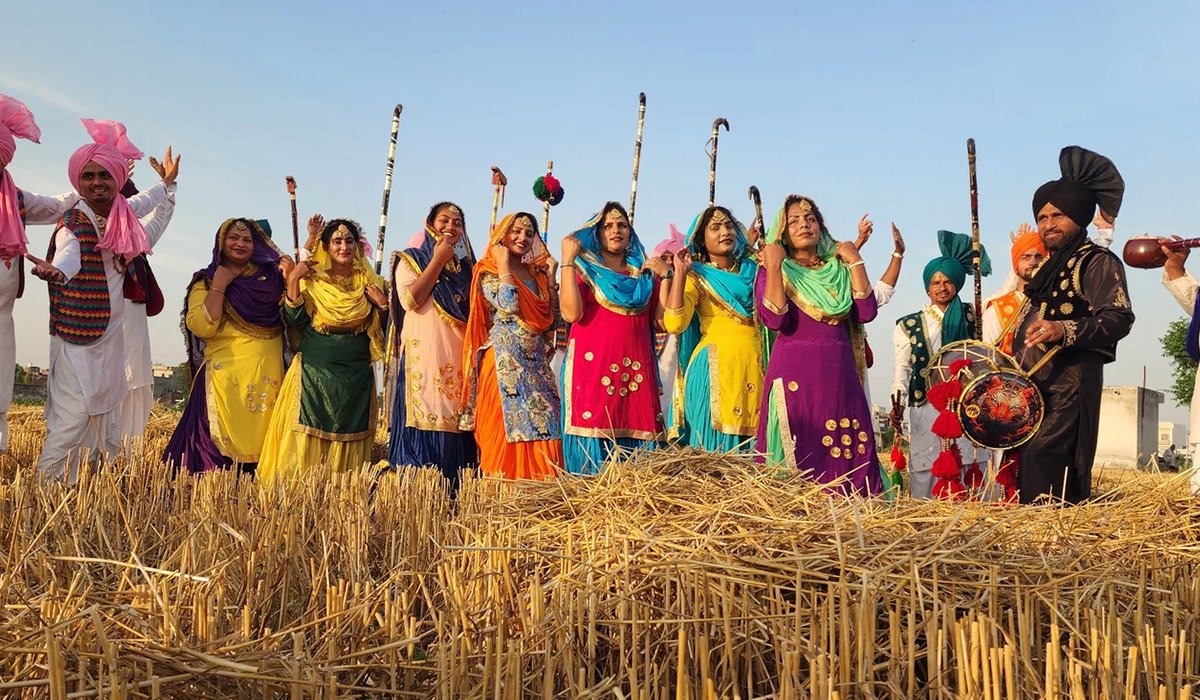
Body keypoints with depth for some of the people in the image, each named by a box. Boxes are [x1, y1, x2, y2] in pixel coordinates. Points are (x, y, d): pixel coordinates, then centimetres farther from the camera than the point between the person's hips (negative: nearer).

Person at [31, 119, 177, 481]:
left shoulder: (122, 213, 4)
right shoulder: (74, 222, -16)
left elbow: (143, 203, 29)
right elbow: (69, 253, -39)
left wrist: (167, 182, 47)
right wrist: (56, 270, -62)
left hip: (111, 333, 8)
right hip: (78, 336, -7)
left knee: (108, 415, 15)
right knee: (74, 414, -11)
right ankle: (46, 482, -4)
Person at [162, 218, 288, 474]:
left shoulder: (270, 277, 14)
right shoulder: (206, 282, 8)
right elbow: (201, 327, -9)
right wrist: (219, 286, -7)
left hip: (268, 379, 2)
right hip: (226, 379, -2)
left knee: (262, 441, 2)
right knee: (223, 446, -7)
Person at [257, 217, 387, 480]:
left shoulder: (369, 282, 9)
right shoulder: (312, 279, 5)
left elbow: (382, 330, 10)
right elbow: (295, 321, -6)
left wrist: (383, 305, -7)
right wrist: (293, 281, -13)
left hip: (356, 377, 2)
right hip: (314, 373, -1)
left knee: (348, 447, 4)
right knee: (307, 442, -4)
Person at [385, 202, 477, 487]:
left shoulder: (465, 266, 21)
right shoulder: (411, 259, 10)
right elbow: (410, 300, -8)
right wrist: (438, 260, -3)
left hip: (459, 359, 4)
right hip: (424, 356, -4)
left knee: (456, 425, 0)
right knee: (423, 420, -11)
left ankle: (452, 492, 3)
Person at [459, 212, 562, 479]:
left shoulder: (537, 274, 18)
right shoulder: (489, 272, 2)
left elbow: (553, 315, 11)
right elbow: (507, 304, -16)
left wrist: (550, 273, 10)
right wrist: (504, 262, -6)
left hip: (536, 364, 6)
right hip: (504, 363, -6)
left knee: (544, 425, -2)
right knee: (507, 428, -10)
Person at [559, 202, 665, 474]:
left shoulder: (644, 273, 18)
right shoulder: (584, 269, 8)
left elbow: (664, 320, 8)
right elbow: (571, 313, -11)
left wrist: (666, 276, 3)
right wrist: (567, 260, -8)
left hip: (636, 369, 3)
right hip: (593, 367, -3)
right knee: (593, 442, -8)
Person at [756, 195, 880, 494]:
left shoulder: (839, 270, 16)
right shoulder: (775, 271, 7)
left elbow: (866, 312, 1)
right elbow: (774, 319, -12)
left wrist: (855, 262, 3)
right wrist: (773, 266, -12)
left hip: (840, 375, 3)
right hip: (794, 376, -3)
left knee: (849, 454, -2)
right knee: (798, 457, -7)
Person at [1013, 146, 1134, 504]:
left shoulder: (1097, 261, -2)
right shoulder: (1049, 268, 24)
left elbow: (1119, 318, -15)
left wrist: (1064, 331, -29)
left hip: (1069, 386, -9)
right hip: (1033, 387, 9)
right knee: (1025, 472, 7)